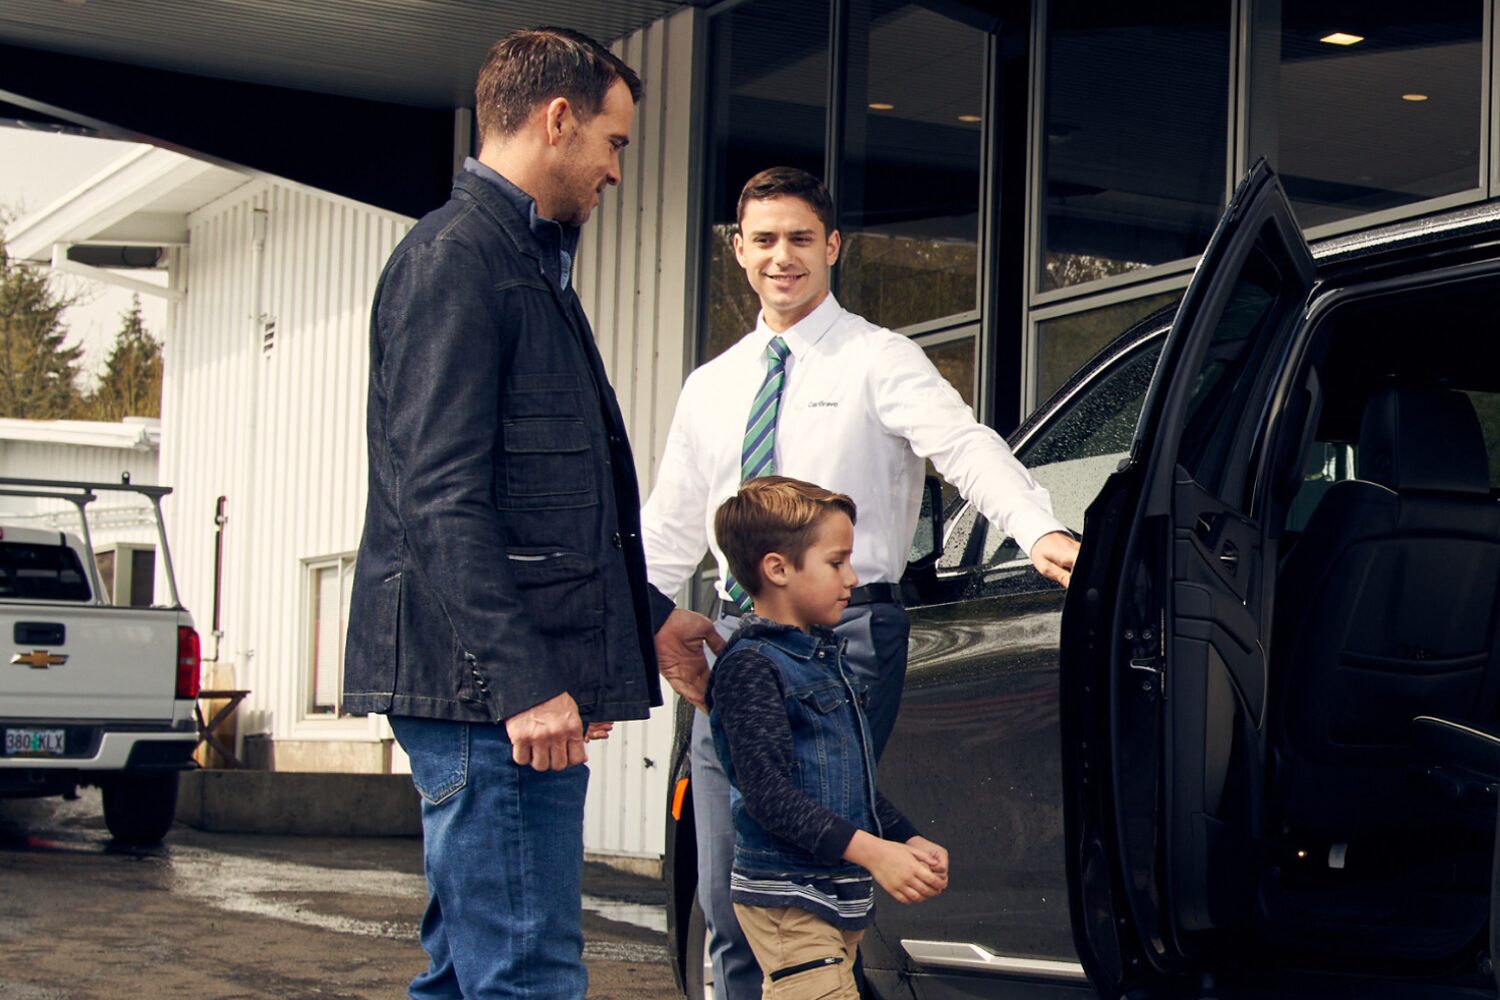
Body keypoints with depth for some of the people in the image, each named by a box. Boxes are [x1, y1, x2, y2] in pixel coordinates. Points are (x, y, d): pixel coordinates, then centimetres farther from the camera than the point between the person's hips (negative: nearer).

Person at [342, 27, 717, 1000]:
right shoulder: (456, 256, -9)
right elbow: (440, 497, -18)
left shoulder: (529, 262, 23)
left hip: (501, 693, 10)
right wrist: (523, 680, -23)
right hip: (489, 688, -10)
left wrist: (645, 618, 30)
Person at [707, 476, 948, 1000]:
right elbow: (768, 792, -21)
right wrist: (870, 851, -25)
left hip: (839, 895, 9)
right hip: (786, 896, -9)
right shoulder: (751, 666, -13)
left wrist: (909, 840, 13)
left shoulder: (825, 656, 17)